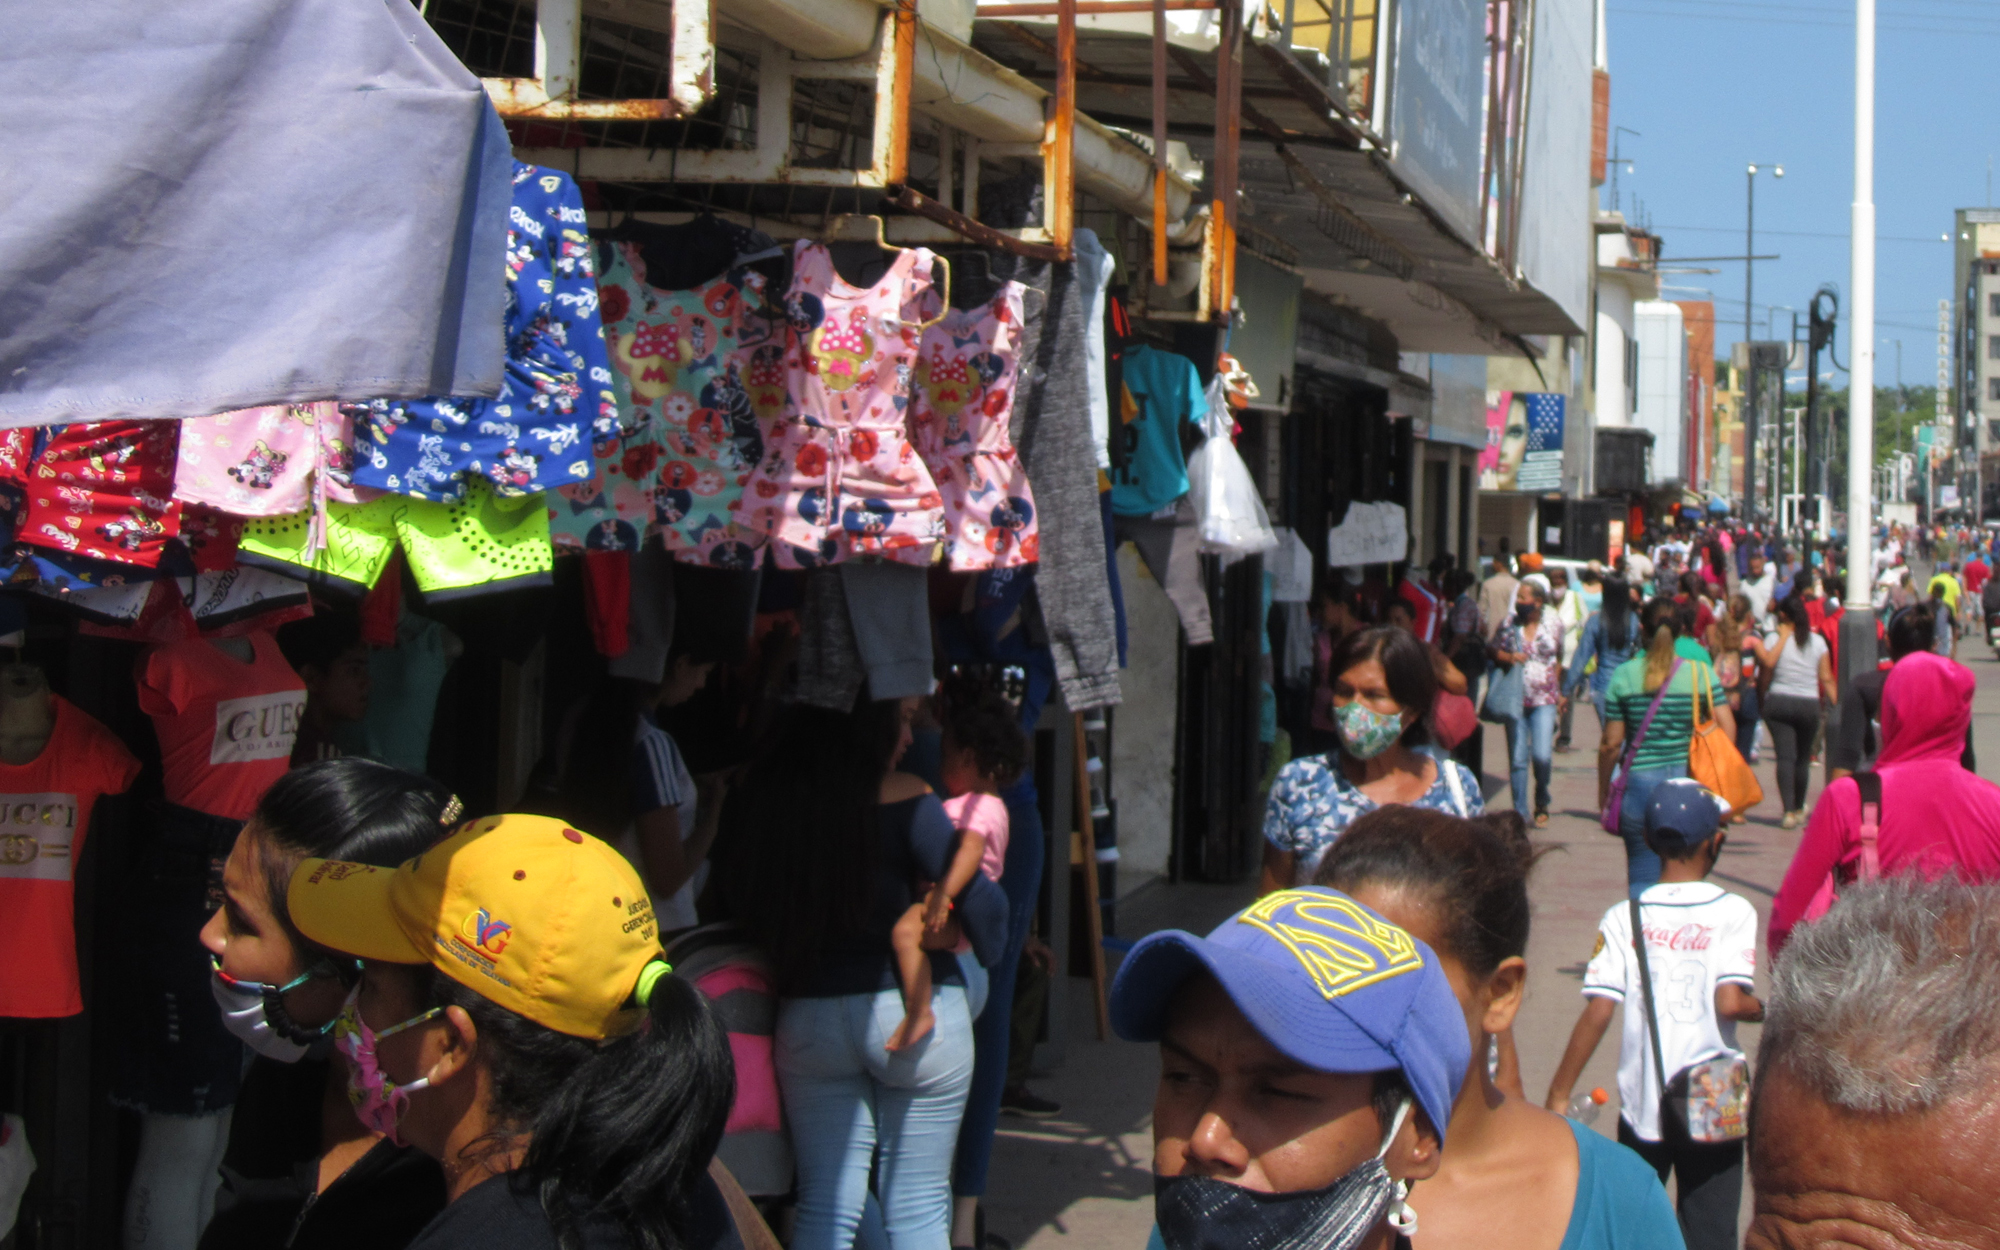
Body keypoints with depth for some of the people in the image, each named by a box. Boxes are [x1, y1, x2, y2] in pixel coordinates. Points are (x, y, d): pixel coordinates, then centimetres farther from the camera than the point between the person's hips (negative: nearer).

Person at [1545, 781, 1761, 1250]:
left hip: (1642, 1104, 1)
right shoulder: (1733, 912, -6)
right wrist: (1763, 1008, 5)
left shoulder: (1623, 918, -4)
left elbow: (1597, 1013, -11)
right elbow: (1731, 1002, -18)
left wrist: (1557, 1096, -7)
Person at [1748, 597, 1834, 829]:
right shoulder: (1818, 641, 5)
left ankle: (1789, 812, -16)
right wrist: (1836, 704, 5)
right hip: (1809, 704, 2)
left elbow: (1768, 663, -17)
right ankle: (1799, 809, 26)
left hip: (1779, 701, -2)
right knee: (1803, 758, 14)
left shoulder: (1774, 638, 0)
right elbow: (1827, 678, 3)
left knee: (1785, 756, -5)